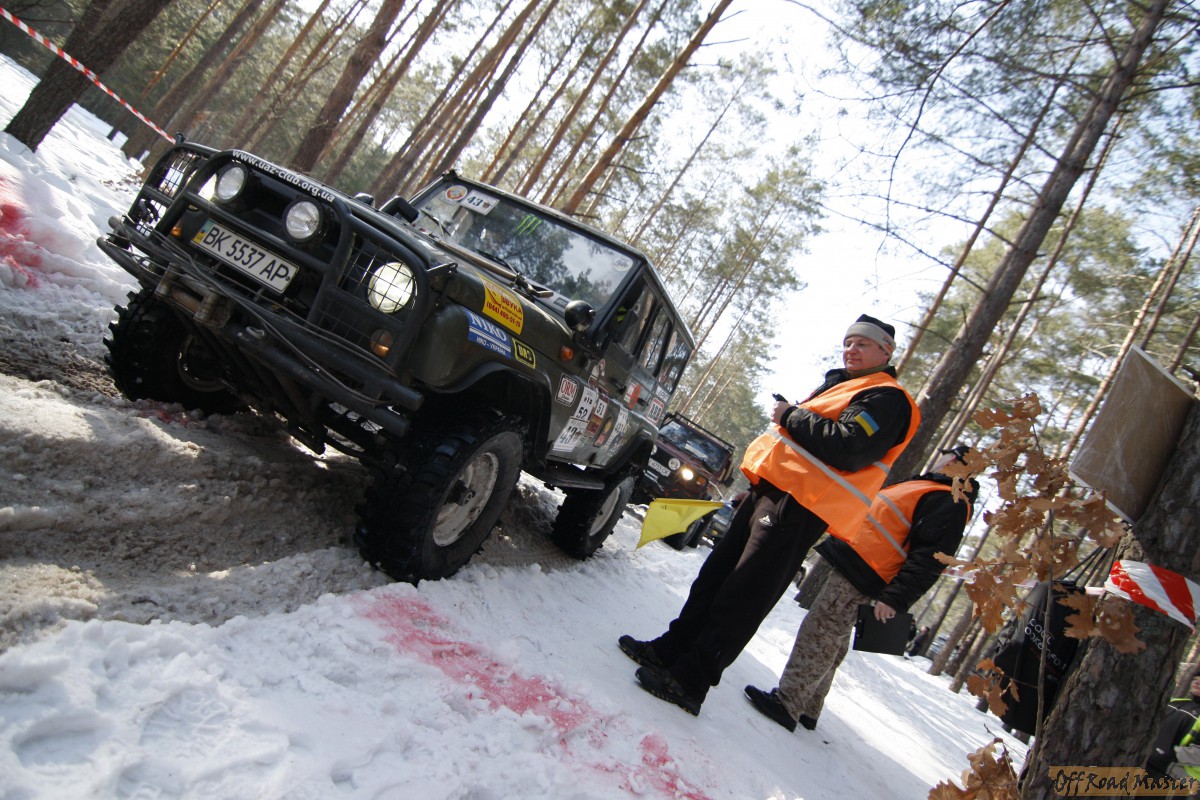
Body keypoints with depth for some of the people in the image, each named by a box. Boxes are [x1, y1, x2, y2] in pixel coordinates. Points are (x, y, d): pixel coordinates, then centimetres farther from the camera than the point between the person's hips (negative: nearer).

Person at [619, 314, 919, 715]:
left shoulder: (886, 399, -6)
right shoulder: (840, 385, 25)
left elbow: (849, 449, -22)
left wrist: (791, 416, -13)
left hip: (796, 507, -10)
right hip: (769, 491, 10)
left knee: (740, 599, -10)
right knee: (715, 577, 13)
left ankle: (688, 682, -5)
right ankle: (672, 649, 22)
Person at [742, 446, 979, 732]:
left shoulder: (950, 502, -12)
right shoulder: (929, 487, 20)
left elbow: (929, 558, -22)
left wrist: (895, 598, -26)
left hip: (860, 577, -10)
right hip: (851, 567, 10)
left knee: (818, 637, -8)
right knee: (830, 643, 15)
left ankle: (787, 703, -2)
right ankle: (806, 709, 24)